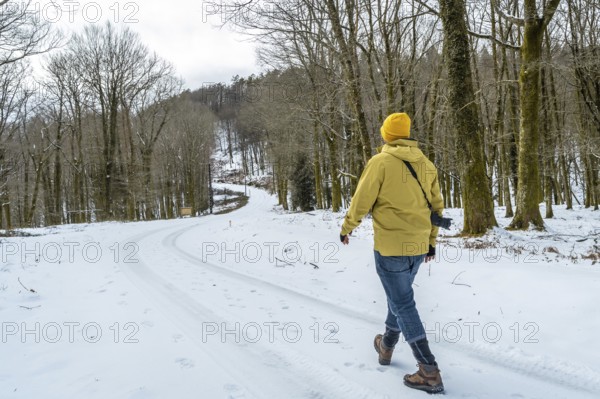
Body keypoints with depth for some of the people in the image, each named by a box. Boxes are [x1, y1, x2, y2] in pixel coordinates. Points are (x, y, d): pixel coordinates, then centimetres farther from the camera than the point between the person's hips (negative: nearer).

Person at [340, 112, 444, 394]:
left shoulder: (380, 162, -12)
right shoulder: (426, 164, 6)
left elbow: (361, 202, -8)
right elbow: (437, 206, 11)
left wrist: (346, 229, 8)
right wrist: (431, 240, 21)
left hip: (390, 247, -6)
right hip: (418, 247, 7)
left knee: (403, 305, 0)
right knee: (399, 296, 23)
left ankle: (429, 372, 0)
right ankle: (386, 347, 39)